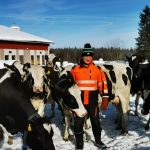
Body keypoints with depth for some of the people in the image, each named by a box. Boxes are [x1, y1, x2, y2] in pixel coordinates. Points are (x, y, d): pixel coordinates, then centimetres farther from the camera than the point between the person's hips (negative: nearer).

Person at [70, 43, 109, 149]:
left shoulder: (98, 69, -2)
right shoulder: (75, 69, -1)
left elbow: (103, 84, -2)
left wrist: (105, 99, -7)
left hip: (93, 101, 1)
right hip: (79, 101, 0)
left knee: (96, 121, 15)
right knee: (78, 123, 5)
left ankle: (98, 141, 36)